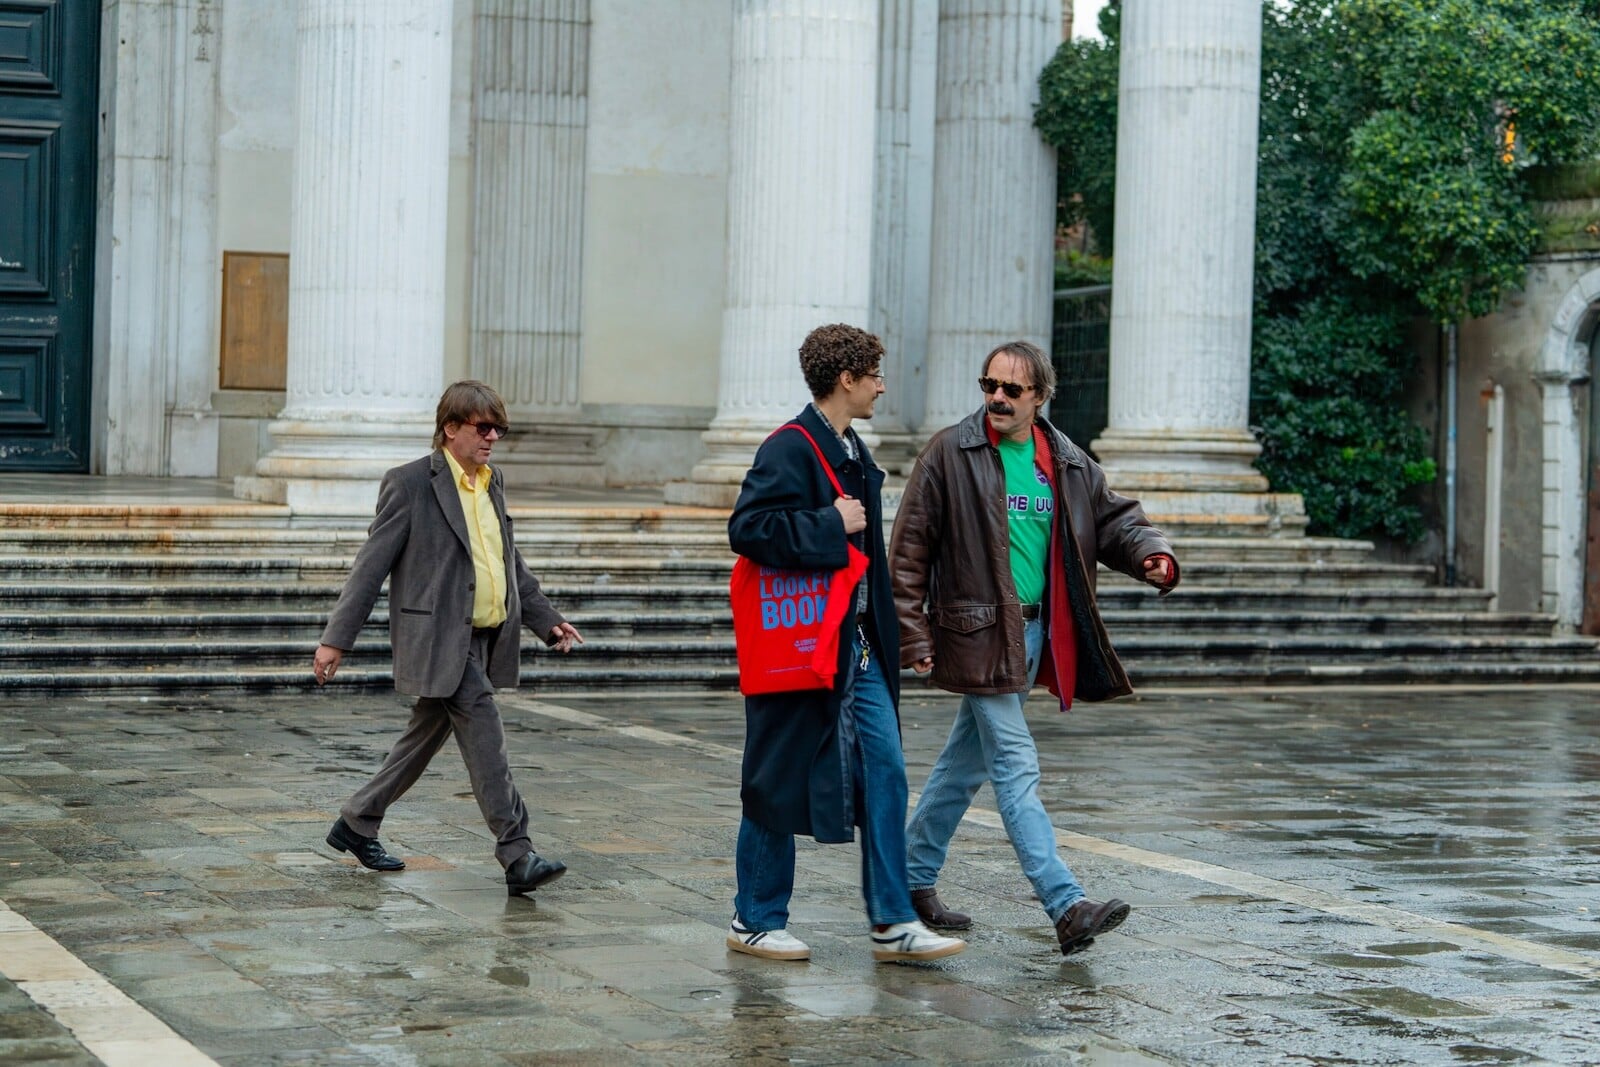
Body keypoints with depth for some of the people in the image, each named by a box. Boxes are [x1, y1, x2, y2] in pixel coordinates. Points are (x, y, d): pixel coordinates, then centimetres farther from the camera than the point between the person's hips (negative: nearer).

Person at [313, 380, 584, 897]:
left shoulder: (492, 484, 15)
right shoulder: (410, 484, -8)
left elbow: (512, 564, 25)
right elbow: (372, 563, -9)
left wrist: (547, 620, 18)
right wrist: (336, 638, -11)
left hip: (484, 640, 8)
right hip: (440, 641, -8)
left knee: (426, 737, 15)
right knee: (485, 736, -15)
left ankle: (355, 824, 31)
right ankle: (518, 858, -14)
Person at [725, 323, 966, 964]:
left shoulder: (851, 452, 15)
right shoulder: (789, 450, -14)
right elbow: (747, 528, -26)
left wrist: (883, 632, 15)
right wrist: (830, 526, -20)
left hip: (859, 646, 9)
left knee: (886, 773, 3)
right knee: (781, 783, 3)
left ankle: (892, 924, 7)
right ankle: (755, 922, 16)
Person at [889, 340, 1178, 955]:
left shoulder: (1067, 463, 8)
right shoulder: (950, 454, -7)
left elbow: (1114, 518, 12)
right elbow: (909, 550, -5)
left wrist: (1152, 554, -11)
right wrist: (913, 634, -10)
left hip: (1035, 630, 6)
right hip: (979, 633, -6)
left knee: (966, 762, 16)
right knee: (1017, 769, -9)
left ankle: (913, 879, 29)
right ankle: (1067, 908, -15)